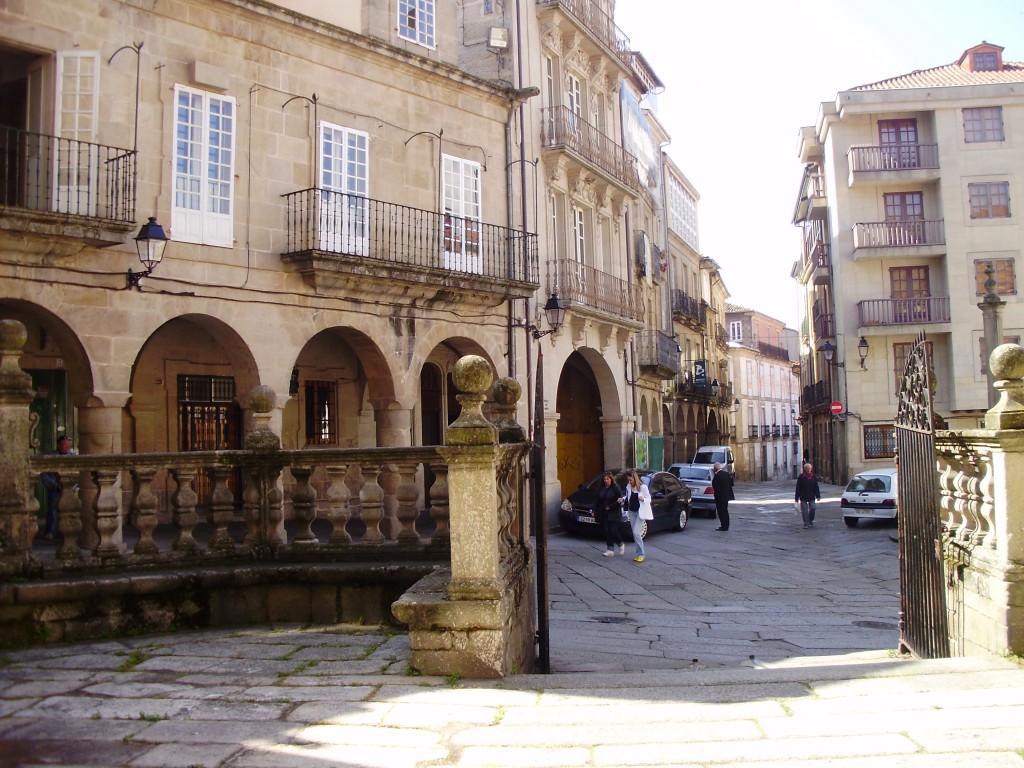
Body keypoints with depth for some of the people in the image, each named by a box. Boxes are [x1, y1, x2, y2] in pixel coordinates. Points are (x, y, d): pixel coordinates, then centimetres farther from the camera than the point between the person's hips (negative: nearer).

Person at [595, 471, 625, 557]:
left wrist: (610, 507, -16)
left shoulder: (616, 488, -6)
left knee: (613, 531, -8)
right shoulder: (600, 489, 11)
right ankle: (610, 549, 7)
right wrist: (595, 510, 5)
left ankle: (621, 544, 18)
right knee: (607, 532, 2)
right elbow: (598, 501, 15)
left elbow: (619, 501, -12)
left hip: (614, 514, -5)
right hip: (604, 515, 5)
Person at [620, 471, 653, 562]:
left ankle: (641, 554, -8)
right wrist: (623, 499, -1)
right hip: (631, 512, 6)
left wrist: (643, 499, -27)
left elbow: (649, 499, -8)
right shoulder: (628, 487, 5)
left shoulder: (643, 487, -10)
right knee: (635, 533, 9)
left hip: (640, 512, -6)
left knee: (636, 532, -14)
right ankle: (639, 553, 17)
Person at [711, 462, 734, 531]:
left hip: (720, 496, -9)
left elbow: (715, 486, -23)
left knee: (721, 511, -2)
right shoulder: (726, 473, 5)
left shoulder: (717, 476, -21)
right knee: (725, 511, 17)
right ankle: (726, 526, 25)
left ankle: (723, 526, 1)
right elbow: (730, 483, 12)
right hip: (726, 495, 9)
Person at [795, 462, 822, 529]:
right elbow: (798, 488, -3)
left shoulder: (814, 477, 4)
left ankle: (811, 521, 21)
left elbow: (816, 487, 7)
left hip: (811, 496, 2)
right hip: (803, 497, -2)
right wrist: (796, 498, -4)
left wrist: (818, 496, 1)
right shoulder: (801, 477, -4)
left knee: (812, 508, -3)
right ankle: (806, 523, 6)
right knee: (804, 510, 0)